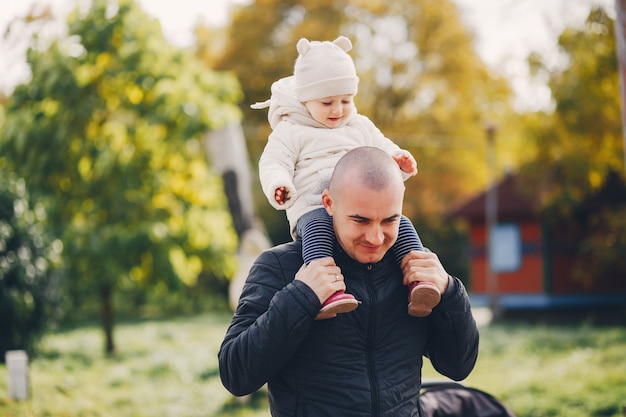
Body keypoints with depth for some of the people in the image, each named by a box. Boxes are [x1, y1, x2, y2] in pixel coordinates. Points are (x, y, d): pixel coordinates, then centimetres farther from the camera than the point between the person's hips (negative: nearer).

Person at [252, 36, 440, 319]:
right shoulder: (290, 131, 12)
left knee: (401, 224, -23)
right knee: (317, 227, -39)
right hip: (314, 208, -5)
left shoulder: (361, 127, 27)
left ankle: (418, 284, -31)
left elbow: (384, 152, 28)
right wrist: (278, 186, -21)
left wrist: (400, 161, 3)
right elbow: (273, 163, 2)